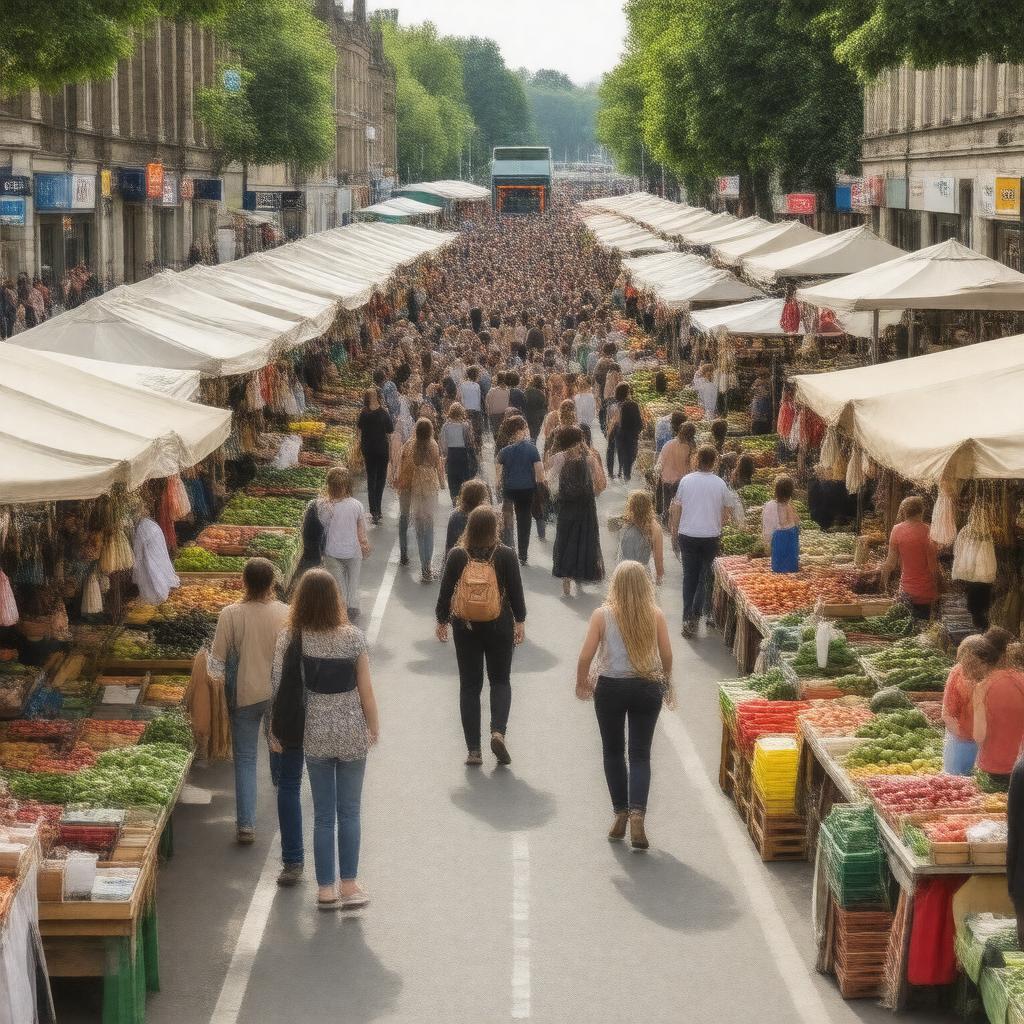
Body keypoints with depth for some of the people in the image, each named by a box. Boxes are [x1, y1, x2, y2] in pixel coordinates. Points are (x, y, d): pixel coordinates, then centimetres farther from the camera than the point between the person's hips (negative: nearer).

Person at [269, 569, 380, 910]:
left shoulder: (290, 640, -9)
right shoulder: (353, 638, -12)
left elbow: (278, 688, -6)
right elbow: (366, 690, -7)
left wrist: (275, 730, 7)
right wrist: (374, 728, 7)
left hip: (314, 736, 1)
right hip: (352, 735, -1)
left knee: (323, 814, 10)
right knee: (349, 812, 11)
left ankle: (326, 889, 14)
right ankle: (349, 886, 13)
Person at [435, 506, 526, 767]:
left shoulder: (457, 556, -7)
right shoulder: (506, 555, -10)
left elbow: (446, 592, -2)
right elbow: (516, 591, -4)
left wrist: (442, 622, 11)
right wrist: (520, 621, 9)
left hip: (465, 628, 1)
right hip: (499, 627, -1)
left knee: (469, 685, 8)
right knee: (500, 681, 14)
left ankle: (473, 749, 6)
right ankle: (498, 731, -10)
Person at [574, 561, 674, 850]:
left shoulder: (602, 615, -10)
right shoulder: (655, 615, -6)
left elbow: (586, 656, -9)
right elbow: (667, 655, -1)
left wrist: (582, 682, 8)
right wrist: (666, 683, 17)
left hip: (610, 688, -1)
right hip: (647, 688, 1)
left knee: (613, 752, 17)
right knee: (640, 754, 6)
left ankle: (620, 814, 20)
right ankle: (637, 814, -12)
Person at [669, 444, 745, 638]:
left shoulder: (686, 481, -5)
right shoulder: (719, 484, -6)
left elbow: (676, 509, 0)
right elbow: (729, 507, 8)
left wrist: (674, 535, 11)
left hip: (687, 535, 1)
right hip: (711, 536, -1)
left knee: (689, 577, 10)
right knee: (706, 576, 10)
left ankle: (688, 618, 5)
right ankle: (697, 614, 0)